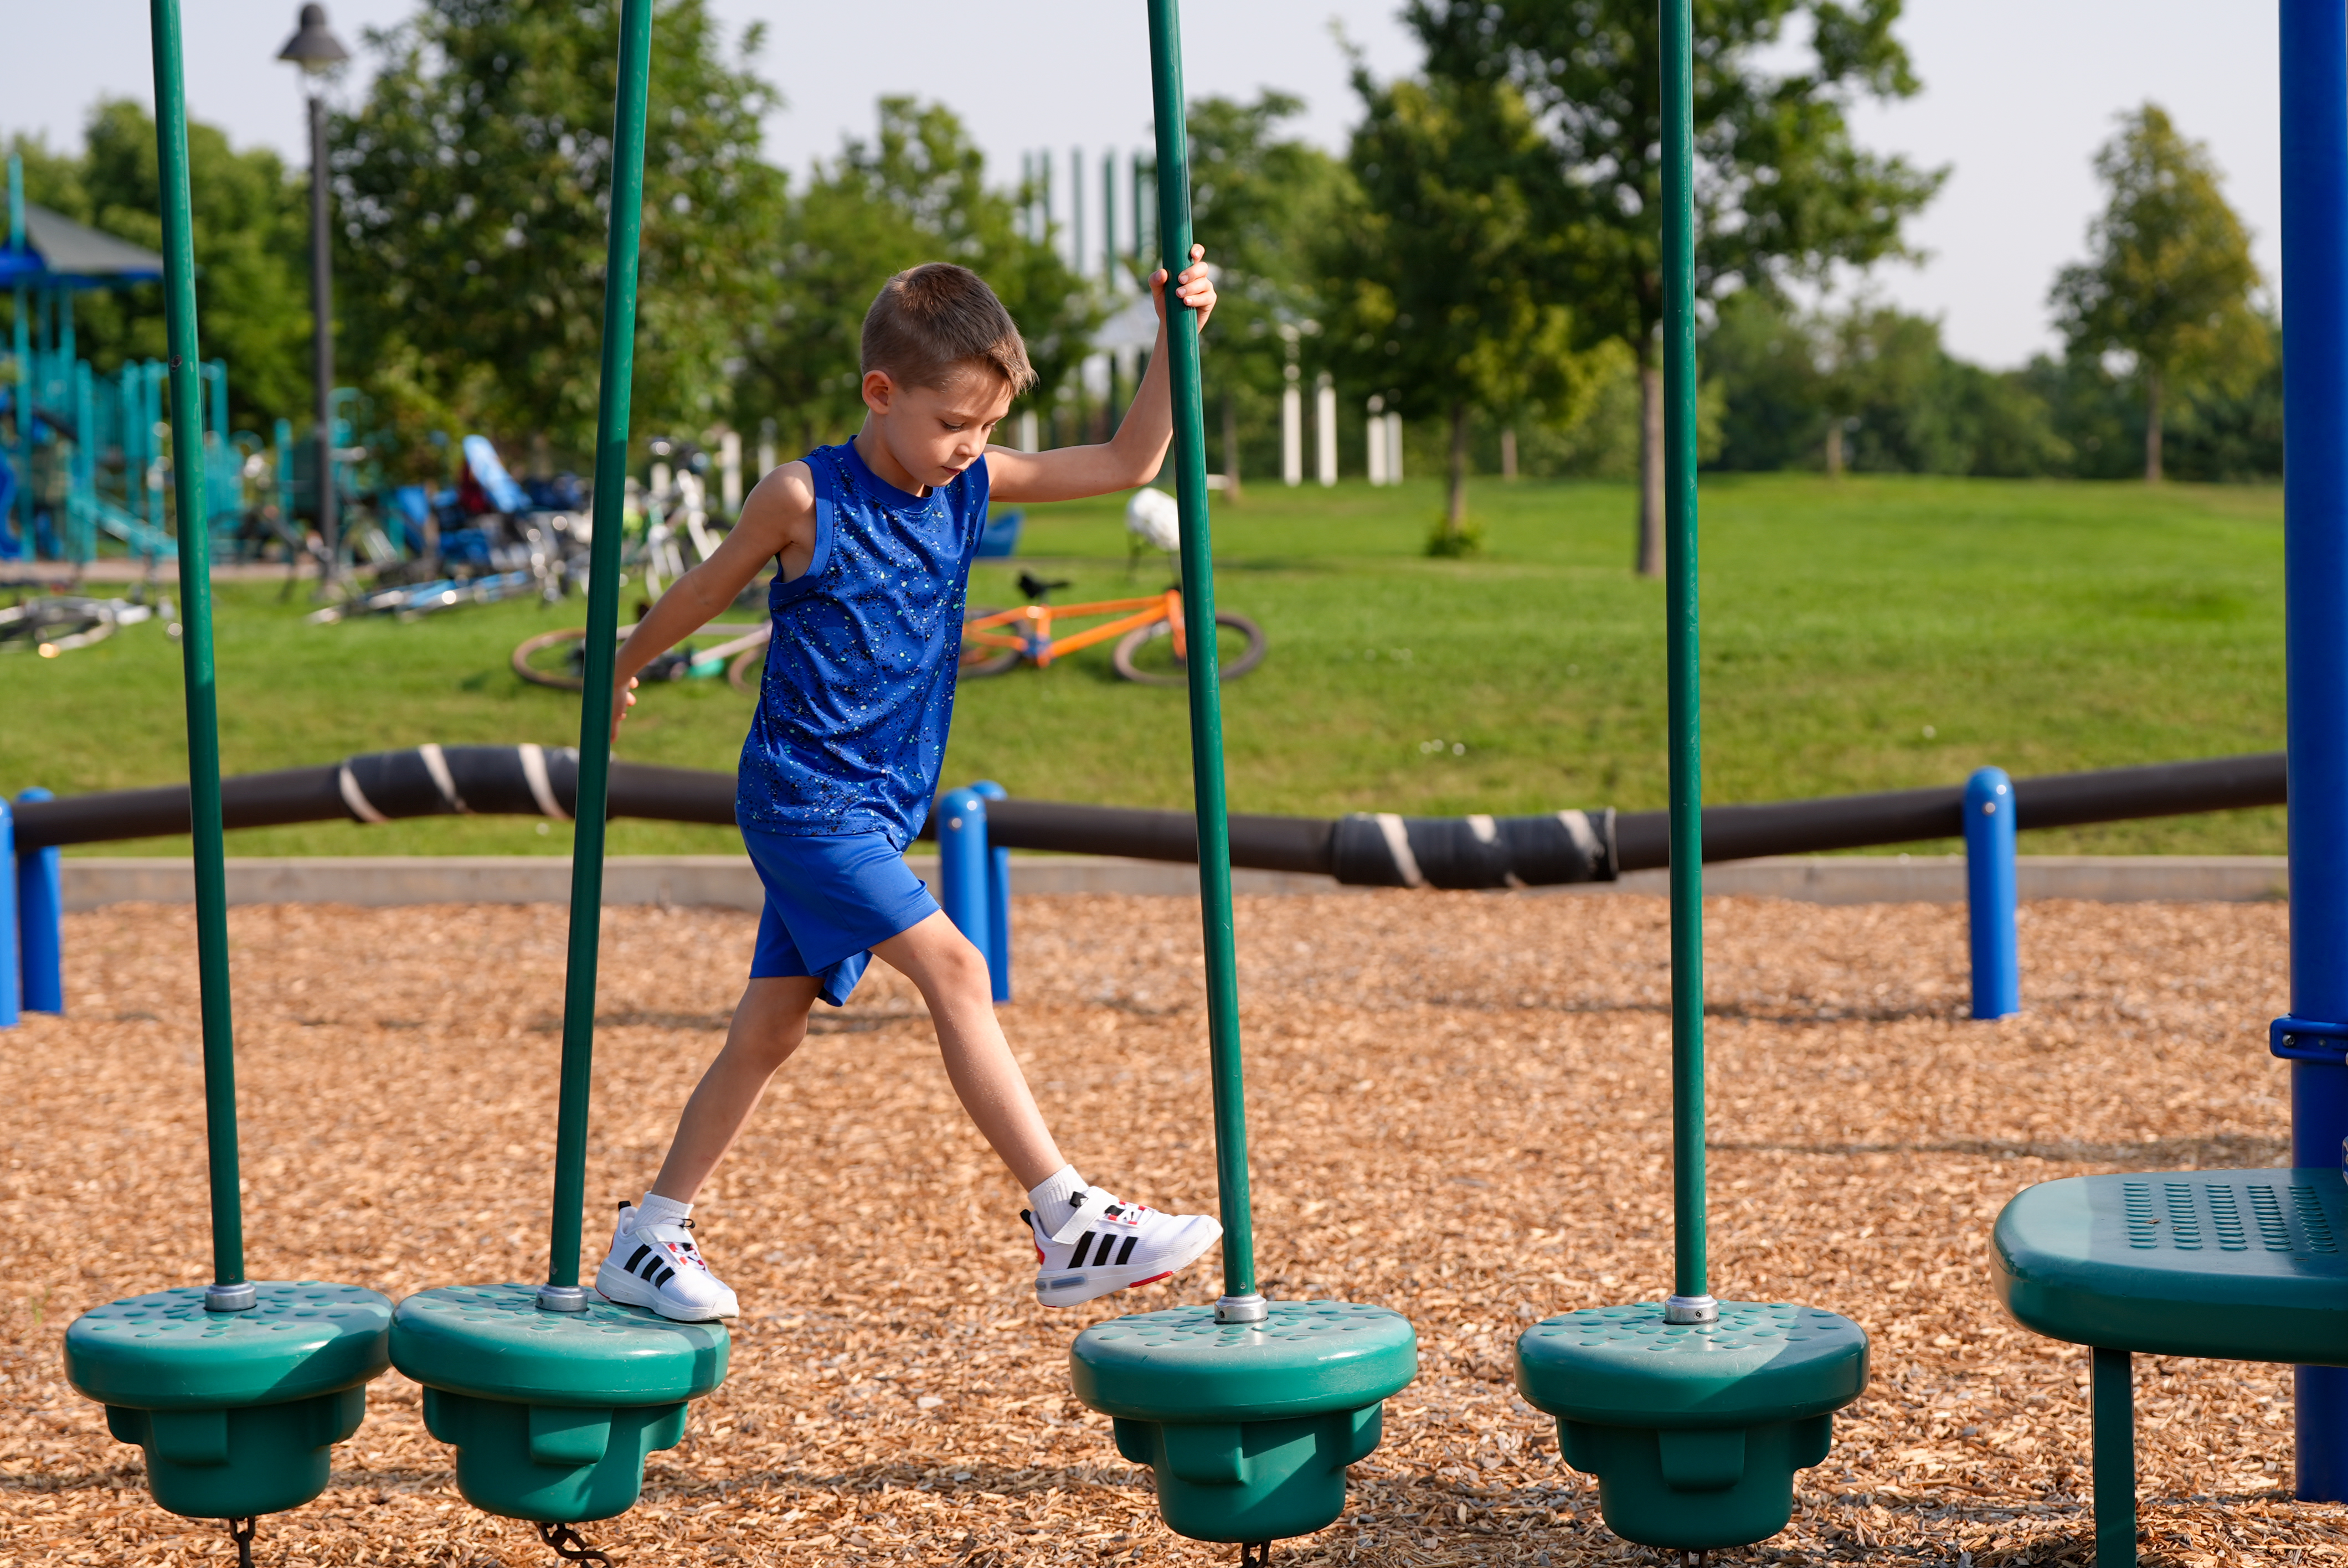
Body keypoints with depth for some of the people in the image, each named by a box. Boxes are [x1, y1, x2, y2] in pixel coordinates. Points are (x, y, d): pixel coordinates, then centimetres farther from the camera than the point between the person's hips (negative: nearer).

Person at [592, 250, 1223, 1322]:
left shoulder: (971, 483, 4)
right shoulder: (804, 497, -12)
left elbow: (1128, 464, 3)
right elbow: (707, 589, 4)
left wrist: (1175, 337, -7)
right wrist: (624, 666, 19)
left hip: (876, 811, 7)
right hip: (803, 798, -7)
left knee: (771, 1026, 9)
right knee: (952, 967, -18)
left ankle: (649, 1240, 19)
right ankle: (1070, 1227, -20)